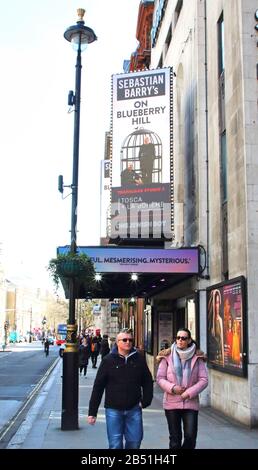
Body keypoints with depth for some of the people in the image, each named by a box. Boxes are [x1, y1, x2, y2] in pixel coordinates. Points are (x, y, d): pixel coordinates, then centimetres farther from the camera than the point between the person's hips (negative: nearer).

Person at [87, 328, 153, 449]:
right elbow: (98, 387, -3)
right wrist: (92, 412, -3)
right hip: (114, 409, -2)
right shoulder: (108, 360, -3)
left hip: (134, 409, 2)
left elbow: (148, 382, 10)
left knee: (135, 441, 7)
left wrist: (145, 401, -1)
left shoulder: (139, 358, 2)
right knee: (115, 444, 3)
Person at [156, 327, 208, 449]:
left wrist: (189, 392, -13)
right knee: (175, 439, 9)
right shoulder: (167, 356, -2)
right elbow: (160, 378, 1)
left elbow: (203, 380, -2)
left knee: (191, 437, -5)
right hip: (171, 403, 0)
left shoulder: (197, 357, -1)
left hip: (191, 403, 0)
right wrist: (172, 388, -15)